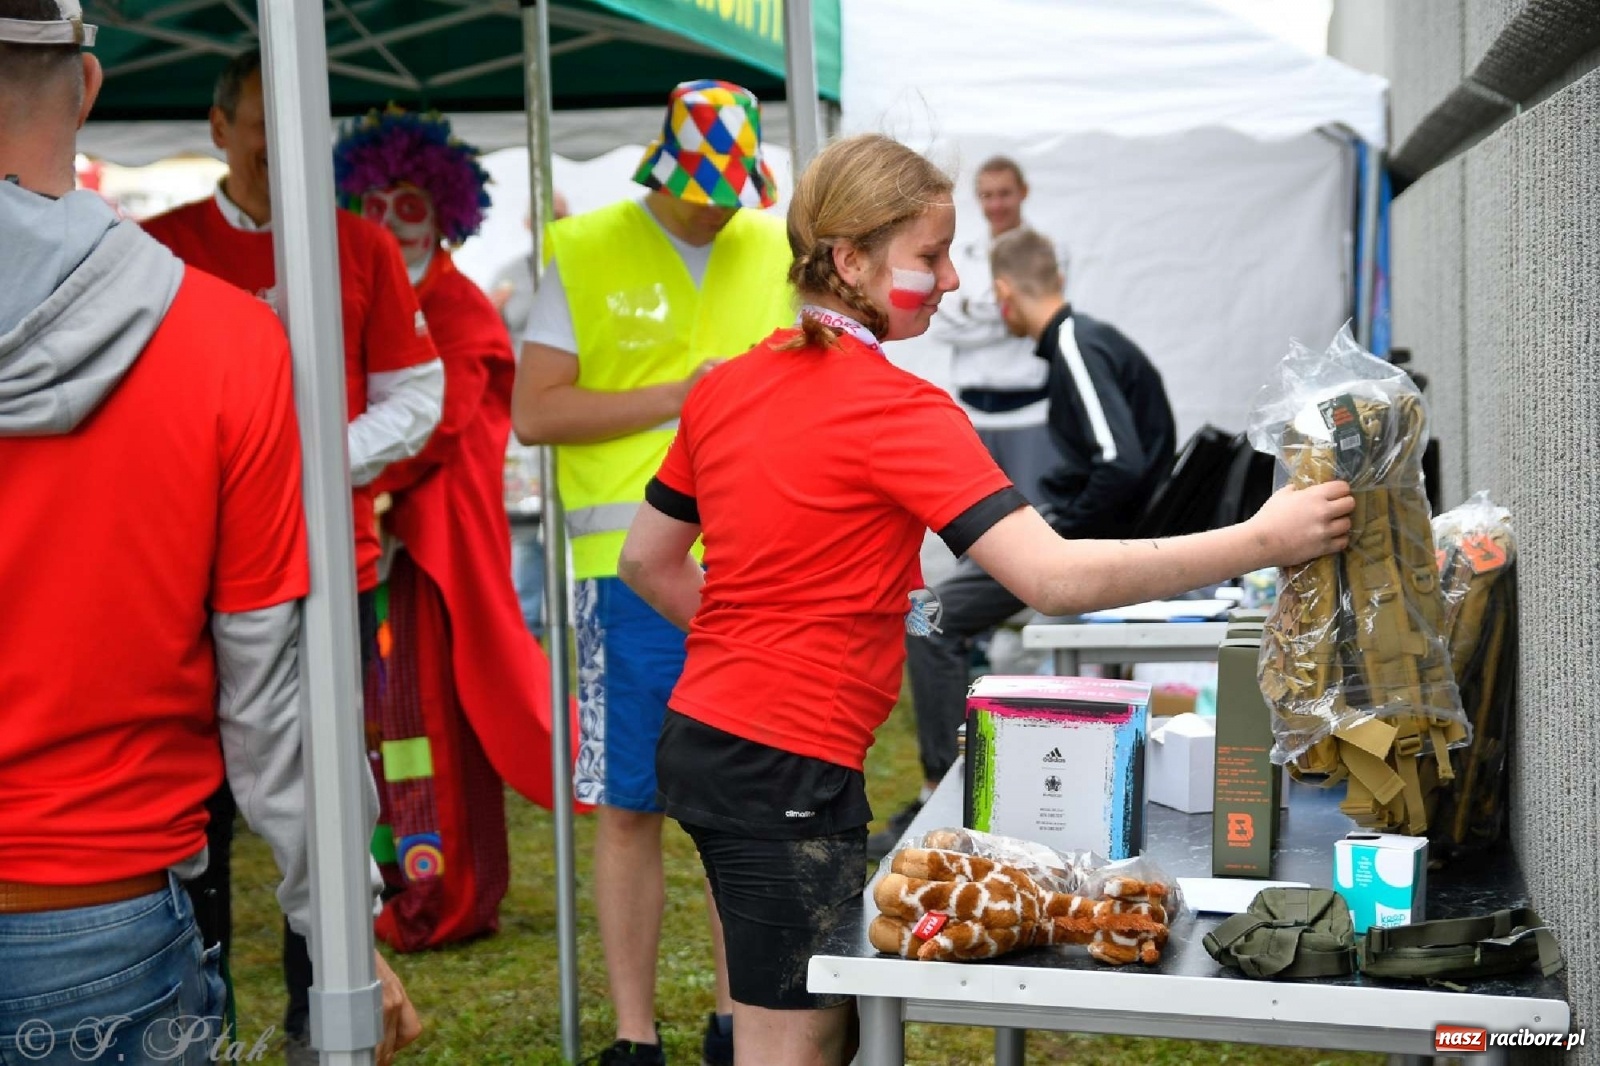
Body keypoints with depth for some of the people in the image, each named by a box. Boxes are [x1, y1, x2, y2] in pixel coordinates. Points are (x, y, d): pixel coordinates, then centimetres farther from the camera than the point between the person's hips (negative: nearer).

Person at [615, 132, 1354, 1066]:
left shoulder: (725, 387, 7)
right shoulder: (894, 405, -17)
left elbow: (647, 561, 16)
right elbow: (1055, 578, -25)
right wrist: (1258, 542, -21)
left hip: (707, 734, 9)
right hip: (787, 767, -9)